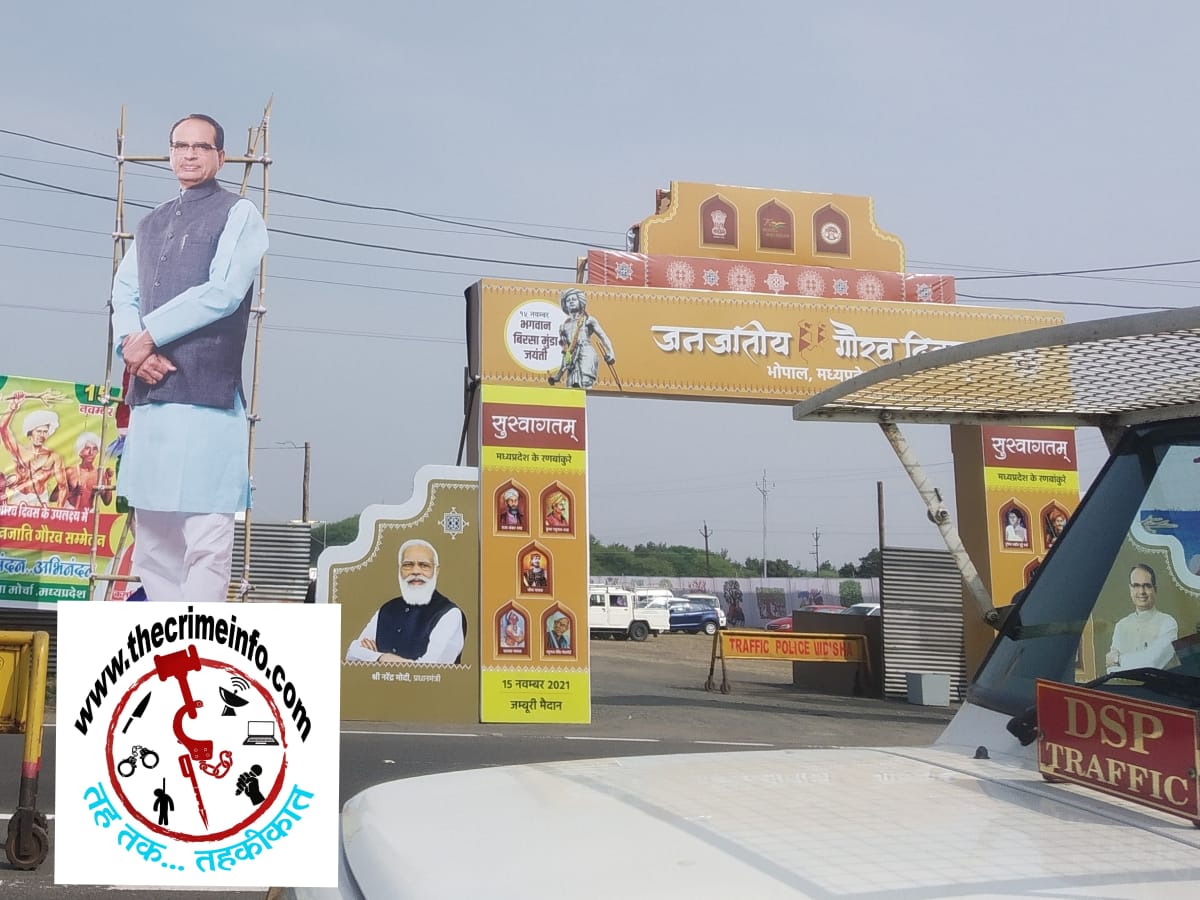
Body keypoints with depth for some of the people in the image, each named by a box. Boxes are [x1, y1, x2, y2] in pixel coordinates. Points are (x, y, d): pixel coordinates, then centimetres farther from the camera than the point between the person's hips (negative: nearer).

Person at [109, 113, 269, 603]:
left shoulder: (238, 214, 4)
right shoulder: (150, 225, 24)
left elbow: (224, 292, -9)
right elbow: (123, 295, 14)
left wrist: (150, 335, -7)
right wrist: (131, 343, -7)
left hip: (207, 393, -7)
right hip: (149, 391, 7)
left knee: (206, 536, -9)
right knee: (152, 531, 9)